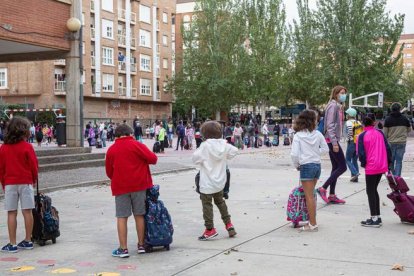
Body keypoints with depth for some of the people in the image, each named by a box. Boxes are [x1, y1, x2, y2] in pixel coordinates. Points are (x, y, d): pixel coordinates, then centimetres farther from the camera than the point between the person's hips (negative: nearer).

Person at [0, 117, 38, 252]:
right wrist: (34, 179, 13)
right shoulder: (27, 146, -7)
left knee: (11, 214, 3)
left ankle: (12, 244, 4)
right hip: (26, 182, -2)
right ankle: (28, 241, 12)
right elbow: (34, 165, -4)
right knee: (27, 212, 5)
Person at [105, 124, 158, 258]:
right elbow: (153, 159, -11)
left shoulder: (111, 150, 6)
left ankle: (123, 248, 0)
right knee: (139, 215, 9)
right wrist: (142, 160, 10)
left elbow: (109, 172, 11)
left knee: (122, 217, 2)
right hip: (139, 185, -1)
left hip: (120, 186, 1)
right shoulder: (137, 145, -4)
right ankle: (141, 245, 15)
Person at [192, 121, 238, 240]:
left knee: (207, 205, 3)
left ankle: (210, 229, 4)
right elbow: (234, 152, 11)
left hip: (207, 183, -6)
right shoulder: (224, 145, -3)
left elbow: (195, 158, -18)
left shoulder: (205, 146, -19)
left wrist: (198, 150, 0)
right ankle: (228, 223, 27)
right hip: (220, 181, 6)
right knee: (220, 201, 24)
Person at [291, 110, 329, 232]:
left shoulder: (298, 136, -11)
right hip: (317, 164, 5)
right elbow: (326, 149, 10)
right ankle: (312, 221, 23)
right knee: (311, 195, 17)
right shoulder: (318, 134, 1)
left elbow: (294, 154, -16)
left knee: (309, 196, 0)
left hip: (306, 166, -5)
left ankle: (313, 224, 3)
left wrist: (296, 165, 1)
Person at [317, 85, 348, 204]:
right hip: (332, 140, -10)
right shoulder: (333, 105, -12)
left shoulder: (338, 106, 17)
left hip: (334, 140, 10)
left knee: (336, 167, 10)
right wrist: (334, 142, -22)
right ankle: (323, 189, -6)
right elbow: (330, 125, -18)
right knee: (342, 167, -8)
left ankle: (332, 195, 13)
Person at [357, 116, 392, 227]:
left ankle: (374, 219, 0)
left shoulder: (362, 136, -5)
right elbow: (387, 148, 8)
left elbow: (361, 153, -8)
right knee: (374, 190, 16)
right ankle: (377, 217, 18)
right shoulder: (380, 133, 8)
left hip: (371, 167, -5)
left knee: (370, 192, 2)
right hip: (382, 166, 5)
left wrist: (363, 163, 9)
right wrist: (389, 161, 17)